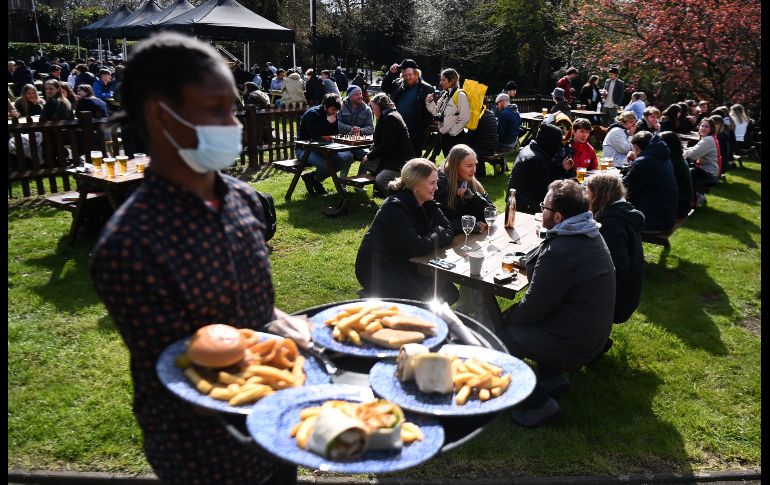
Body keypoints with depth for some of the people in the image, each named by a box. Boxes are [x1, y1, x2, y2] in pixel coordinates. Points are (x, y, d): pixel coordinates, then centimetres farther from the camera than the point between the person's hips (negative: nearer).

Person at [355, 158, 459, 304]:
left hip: (404, 264, 8)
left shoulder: (428, 203, 1)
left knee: (450, 294, -4)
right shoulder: (395, 207, -25)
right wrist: (439, 234, -15)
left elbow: (448, 230, 1)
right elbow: (417, 247, -30)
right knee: (429, 300, -22)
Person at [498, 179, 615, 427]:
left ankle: (540, 404, 3)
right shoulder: (590, 235, 1)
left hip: (573, 347, -9)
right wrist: (531, 260, 5)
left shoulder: (559, 252, -29)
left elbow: (531, 309, -19)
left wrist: (506, 319, -2)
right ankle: (553, 376, 26)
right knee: (514, 322, 24)